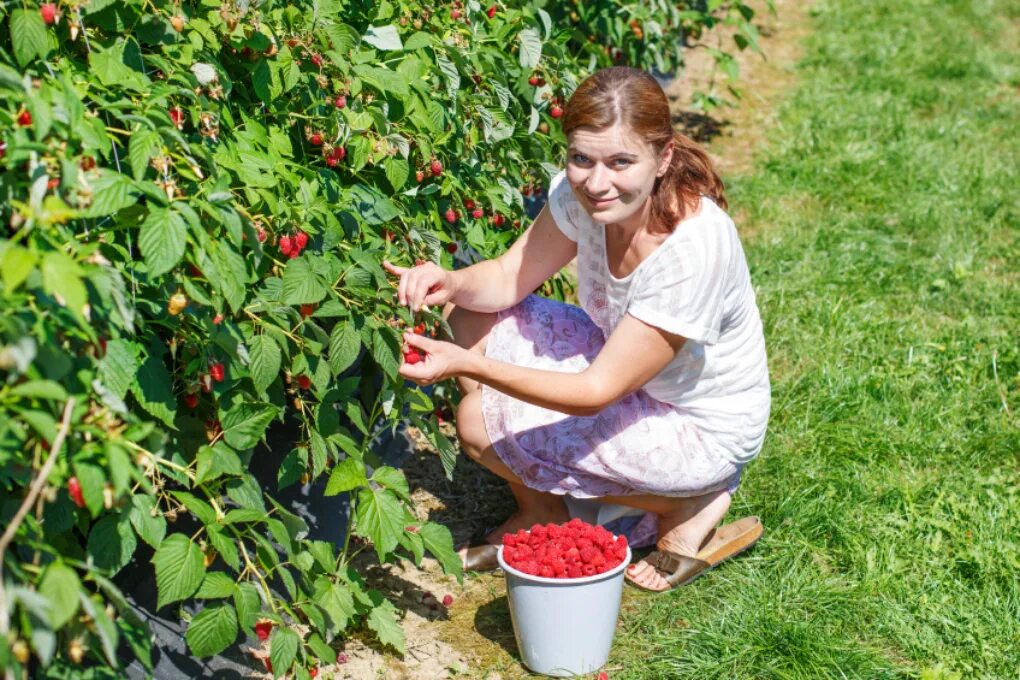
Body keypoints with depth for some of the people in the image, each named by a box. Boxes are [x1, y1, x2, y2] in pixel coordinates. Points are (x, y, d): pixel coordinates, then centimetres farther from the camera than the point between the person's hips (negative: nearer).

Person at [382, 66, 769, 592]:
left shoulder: (695, 248, -36)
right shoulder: (580, 192, -16)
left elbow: (597, 392, -31)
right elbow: (508, 278, -2)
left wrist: (468, 366, -37)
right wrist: (449, 283, -25)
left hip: (701, 430, -7)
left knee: (483, 421, -15)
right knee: (472, 318, -4)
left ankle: (689, 506, -1)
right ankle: (539, 514, 11)